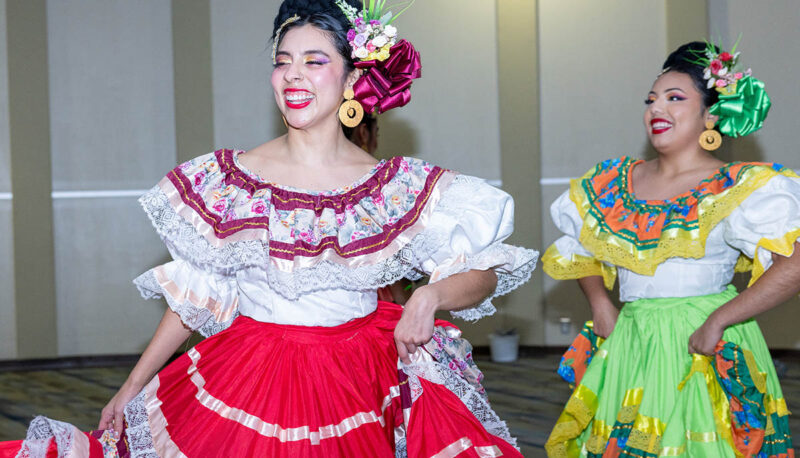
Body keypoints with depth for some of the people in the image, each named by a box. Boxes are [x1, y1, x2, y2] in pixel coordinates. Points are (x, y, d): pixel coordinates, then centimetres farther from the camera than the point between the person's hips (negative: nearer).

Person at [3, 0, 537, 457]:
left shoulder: (403, 188, -4)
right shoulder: (227, 180, -2)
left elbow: (482, 276, -1)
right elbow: (194, 297, 7)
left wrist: (431, 295, -22)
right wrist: (131, 386, 7)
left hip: (362, 389, 0)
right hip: (249, 381, 1)